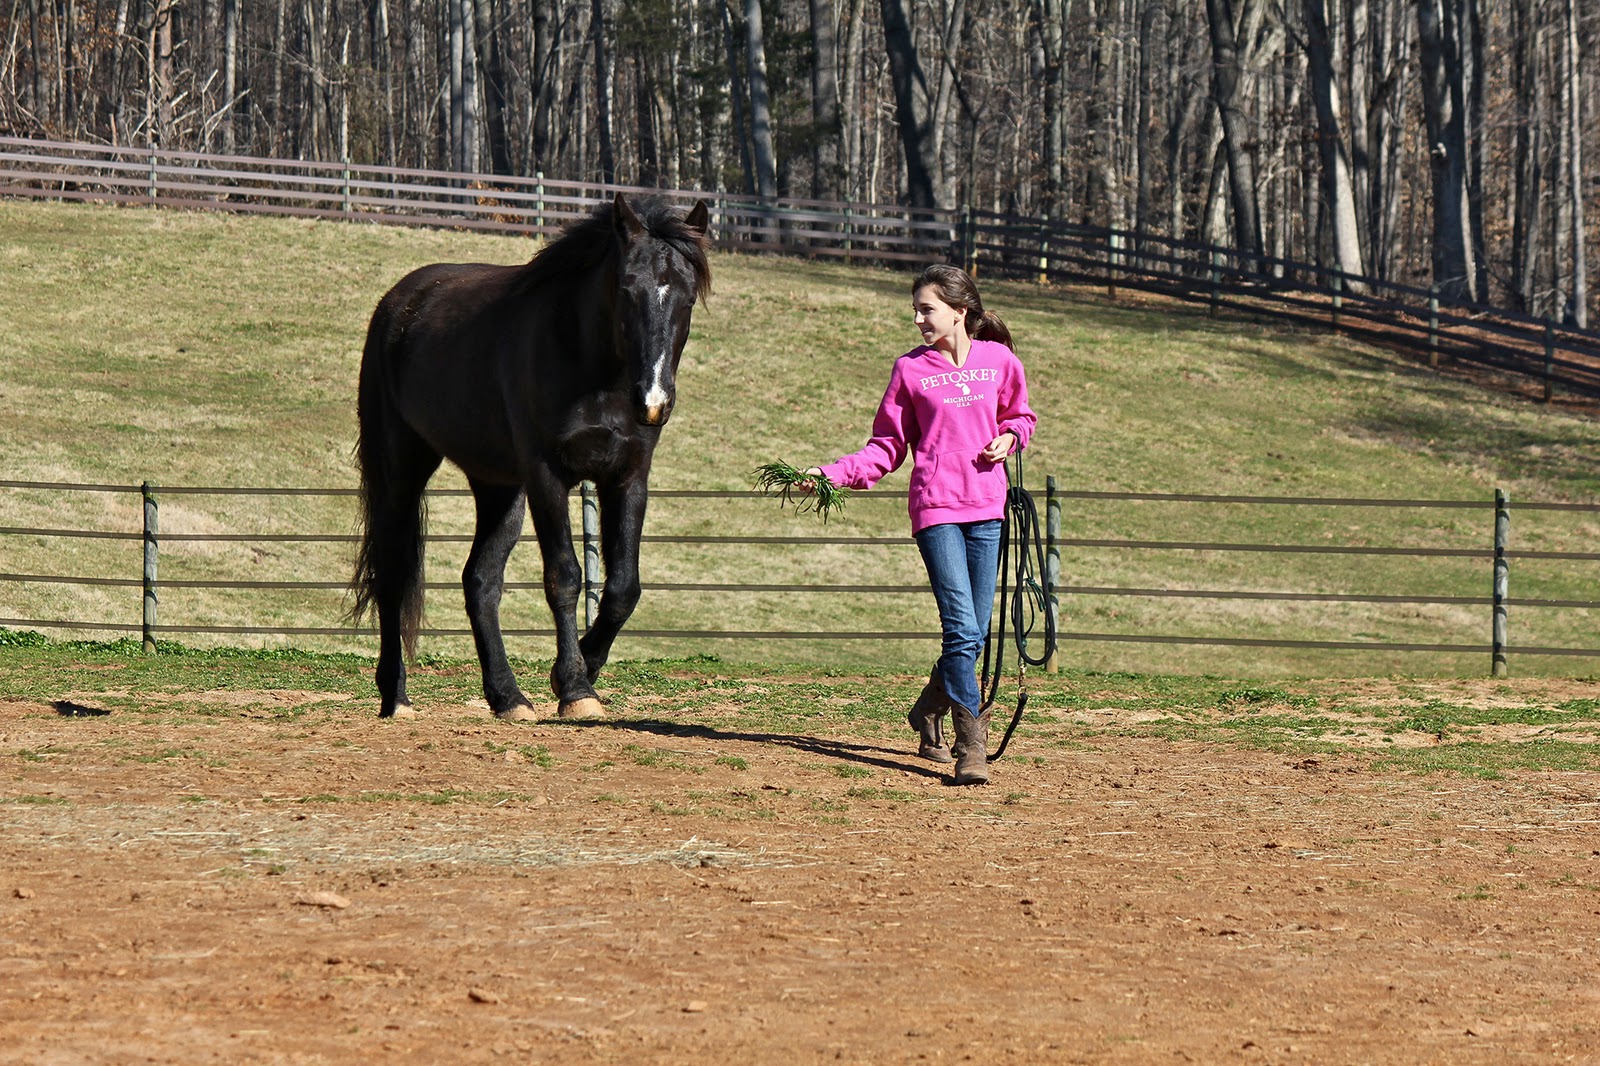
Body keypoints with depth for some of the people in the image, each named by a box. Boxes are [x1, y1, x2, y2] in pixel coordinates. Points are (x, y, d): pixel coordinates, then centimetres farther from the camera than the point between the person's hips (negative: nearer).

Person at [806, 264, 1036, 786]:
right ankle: (970, 748, -14)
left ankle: (928, 714, 33)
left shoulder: (999, 361, 6)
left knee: (975, 634, 7)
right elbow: (888, 447, 5)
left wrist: (1009, 437, 0)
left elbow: (1020, 415, 23)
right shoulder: (910, 369, 2)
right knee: (962, 629, -15)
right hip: (936, 507, -3)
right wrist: (834, 474, -8)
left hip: (987, 507, 3)